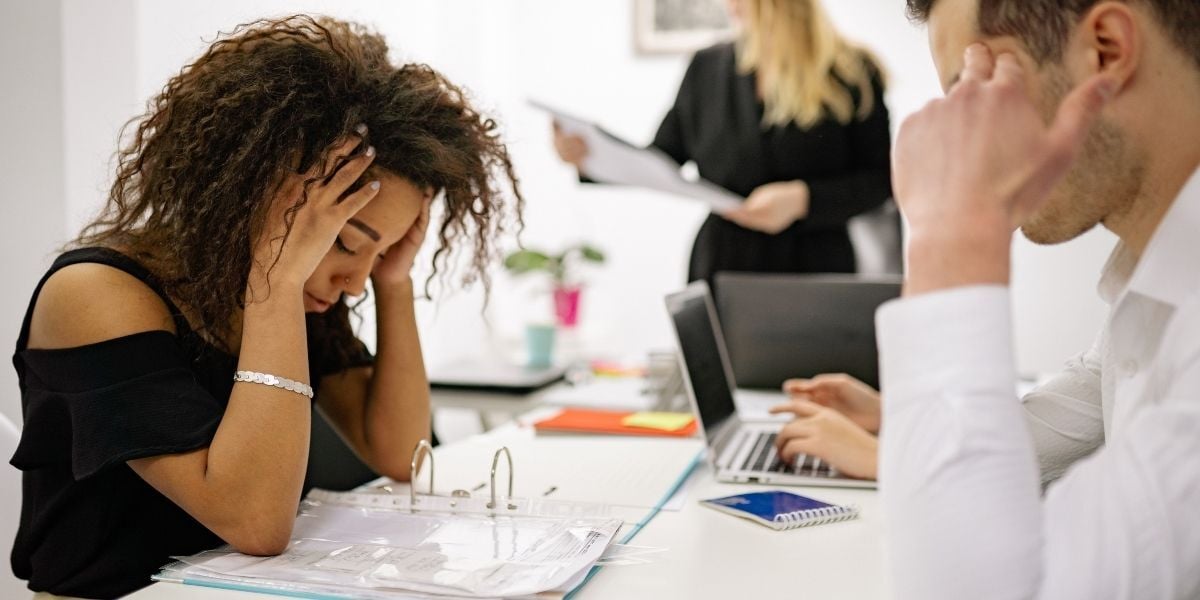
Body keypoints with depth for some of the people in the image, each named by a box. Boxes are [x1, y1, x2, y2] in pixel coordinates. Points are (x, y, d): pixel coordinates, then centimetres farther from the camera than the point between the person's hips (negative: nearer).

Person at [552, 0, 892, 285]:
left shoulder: (853, 73, -3)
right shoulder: (708, 67, 6)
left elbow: (880, 180, -4)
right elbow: (664, 160, 11)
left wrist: (802, 199, -18)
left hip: (816, 272, -2)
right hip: (722, 270, 2)